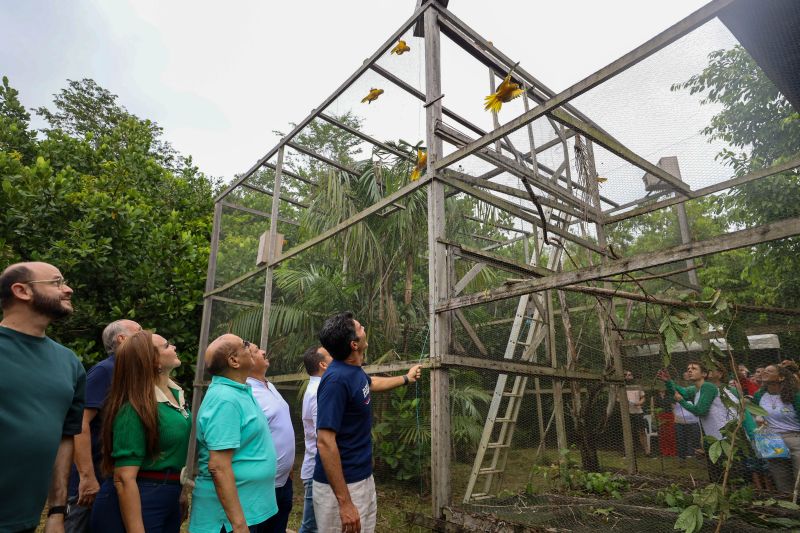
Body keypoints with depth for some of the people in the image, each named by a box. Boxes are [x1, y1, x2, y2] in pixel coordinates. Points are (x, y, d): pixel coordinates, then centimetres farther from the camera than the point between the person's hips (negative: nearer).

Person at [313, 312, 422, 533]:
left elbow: (372, 383, 26)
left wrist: (406, 378, 40)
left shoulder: (354, 369, 2)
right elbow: (325, 442, -27)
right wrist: (344, 502, -26)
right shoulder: (336, 379, -26)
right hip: (341, 486, -9)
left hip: (364, 478, 9)